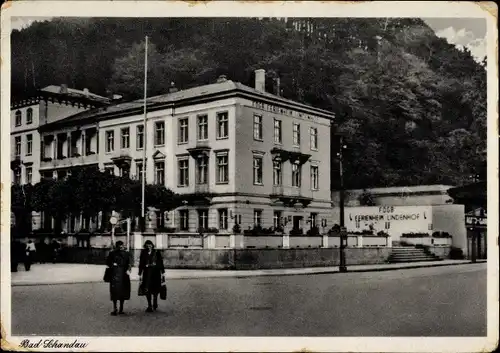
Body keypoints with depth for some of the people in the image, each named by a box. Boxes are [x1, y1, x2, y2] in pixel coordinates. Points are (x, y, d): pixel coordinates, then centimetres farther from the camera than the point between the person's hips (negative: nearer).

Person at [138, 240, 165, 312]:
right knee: (147, 290, -4)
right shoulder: (143, 253, 3)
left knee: (155, 289, 4)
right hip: (147, 272, 1)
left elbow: (161, 262, 5)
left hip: (155, 272, 0)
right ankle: (149, 306, 4)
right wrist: (140, 274, 5)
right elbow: (141, 264, 6)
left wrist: (162, 272, 3)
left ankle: (155, 305, 25)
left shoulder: (157, 253, 1)